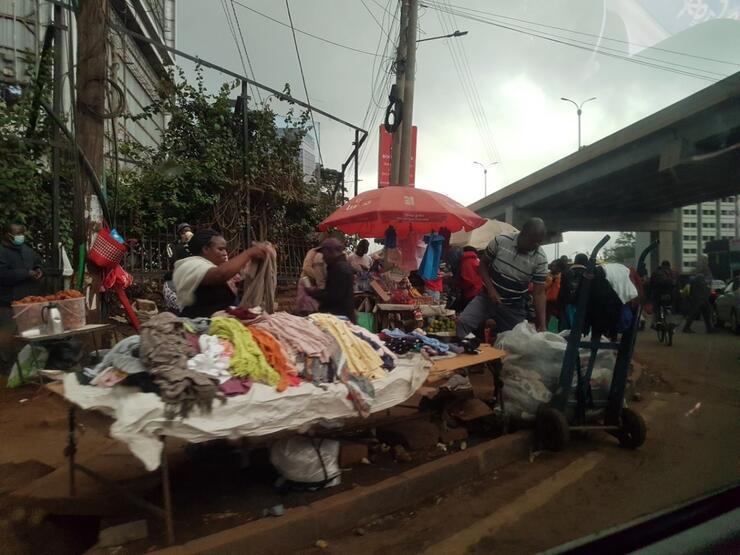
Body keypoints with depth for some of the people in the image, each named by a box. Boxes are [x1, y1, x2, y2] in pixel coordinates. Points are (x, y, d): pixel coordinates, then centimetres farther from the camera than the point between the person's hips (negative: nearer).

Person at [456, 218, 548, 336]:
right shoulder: (500, 241, -15)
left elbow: (539, 293, -12)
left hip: (514, 307, 1)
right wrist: (491, 289, -16)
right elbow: (483, 264, -1)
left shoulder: (540, 259, -14)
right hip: (487, 297, 0)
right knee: (462, 322, -18)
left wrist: (542, 325, -21)